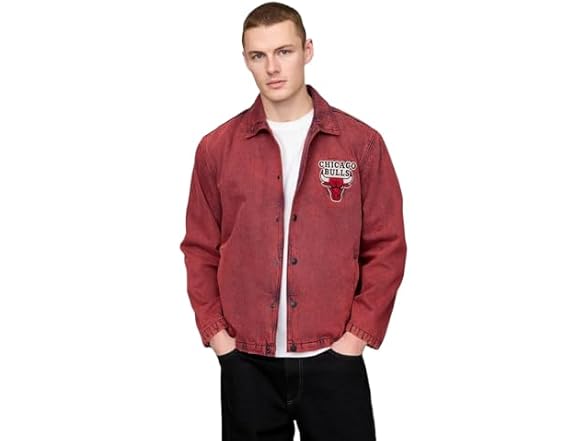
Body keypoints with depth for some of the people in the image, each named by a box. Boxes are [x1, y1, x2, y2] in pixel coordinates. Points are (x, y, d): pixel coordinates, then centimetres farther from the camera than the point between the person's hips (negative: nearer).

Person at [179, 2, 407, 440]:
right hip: (246, 364, 1)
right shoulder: (216, 148, 2)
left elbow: (386, 247, -1)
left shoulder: (362, 143, -2)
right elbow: (200, 250, 6)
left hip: (334, 359, -1)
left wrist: (358, 335, -7)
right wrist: (215, 334, -2)